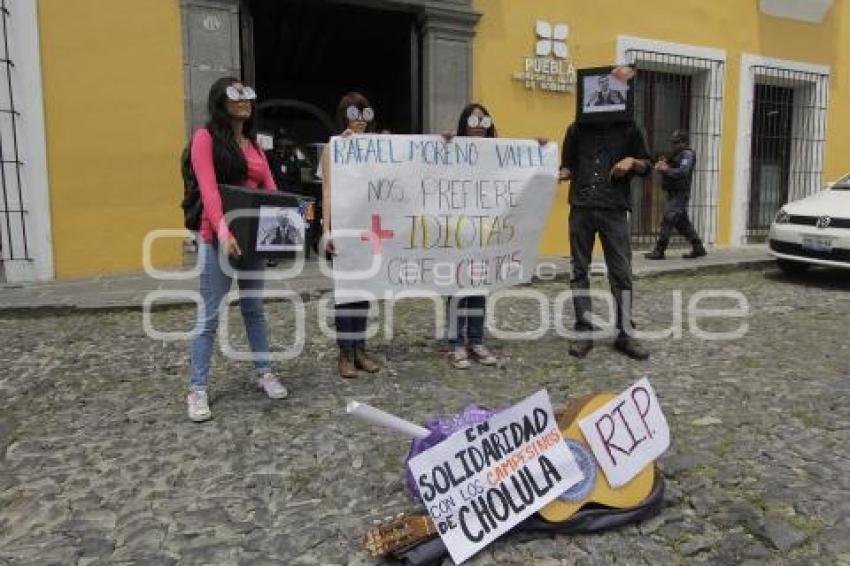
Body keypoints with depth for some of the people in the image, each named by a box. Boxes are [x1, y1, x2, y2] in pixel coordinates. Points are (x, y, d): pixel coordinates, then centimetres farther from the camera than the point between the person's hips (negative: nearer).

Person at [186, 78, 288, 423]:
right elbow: (209, 189, -17)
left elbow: (271, 189, 10)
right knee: (209, 316, -1)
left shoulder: (254, 144, 15)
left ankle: (264, 373, 26)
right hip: (217, 239, -6)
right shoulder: (206, 137, -5)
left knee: (254, 309, 15)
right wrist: (223, 232, -29)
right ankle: (198, 390, 8)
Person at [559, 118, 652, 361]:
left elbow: (647, 166, 12)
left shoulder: (629, 129, 7)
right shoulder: (577, 129, 11)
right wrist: (559, 174, -6)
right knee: (579, 271, 4)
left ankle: (624, 333, 10)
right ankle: (583, 331, 12)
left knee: (621, 272, 0)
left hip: (614, 209, -1)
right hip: (581, 208, 1)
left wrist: (632, 162, -8)